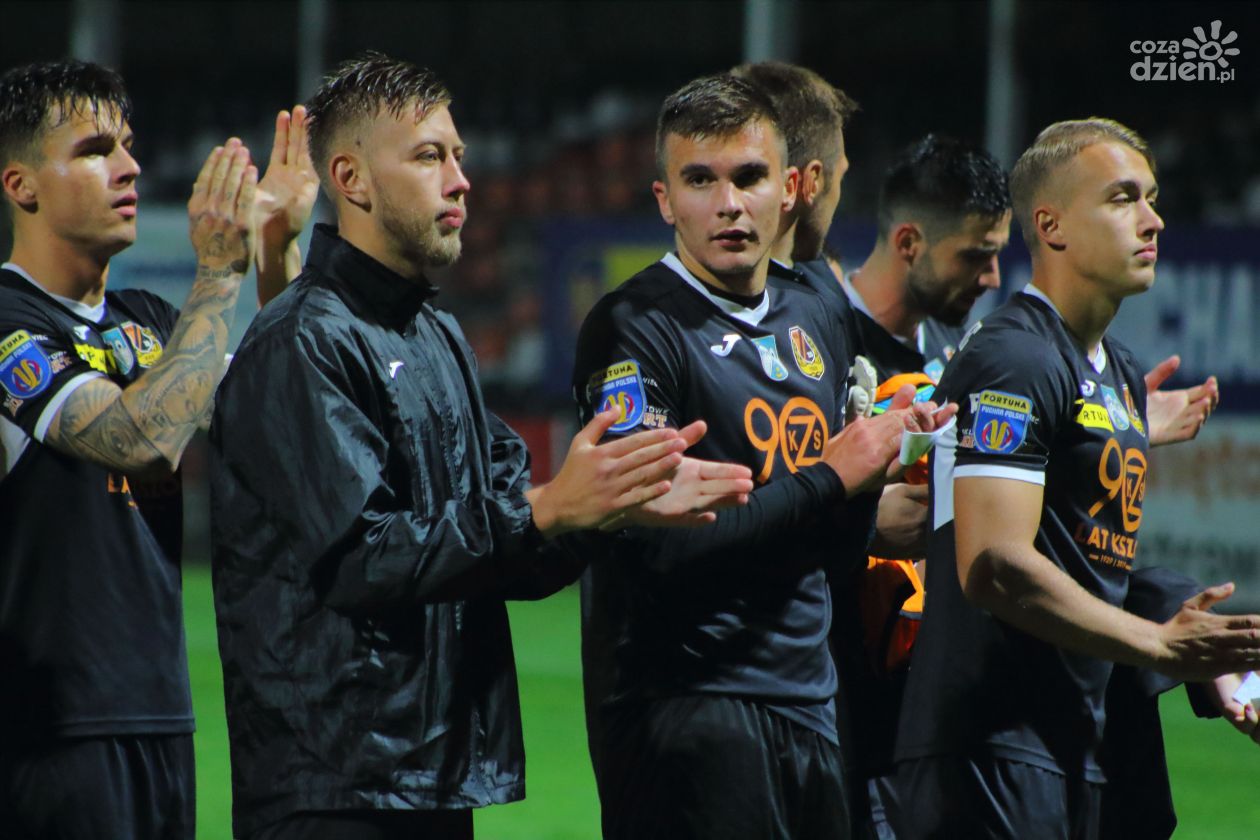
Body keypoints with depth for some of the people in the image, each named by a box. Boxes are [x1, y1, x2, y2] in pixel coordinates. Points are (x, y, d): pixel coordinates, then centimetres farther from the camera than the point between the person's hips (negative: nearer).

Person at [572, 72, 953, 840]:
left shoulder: (814, 324, 14)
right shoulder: (635, 331, -10)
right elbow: (657, 548, -20)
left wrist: (877, 471, -2)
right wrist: (830, 479, -14)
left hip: (808, 699, 7)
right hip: (685, 706, -7)